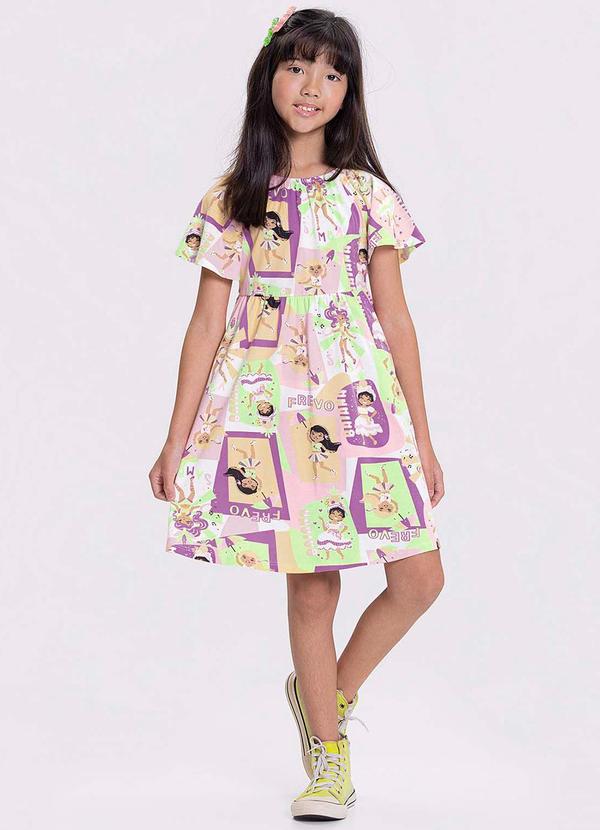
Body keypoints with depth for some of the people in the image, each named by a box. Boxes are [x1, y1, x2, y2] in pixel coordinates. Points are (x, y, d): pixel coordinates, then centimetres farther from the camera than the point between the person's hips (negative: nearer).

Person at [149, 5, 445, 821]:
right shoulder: (232, 201, 5)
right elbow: (207, 325, 5)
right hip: (273, 410, -1)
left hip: (362, 407, 1)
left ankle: (327, 696, 23)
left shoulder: (366, 194, 5)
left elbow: (397, 320, 5)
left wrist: (423, 441, 4)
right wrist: (176, 440, 2)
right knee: (312, 589, 4)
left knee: (419, 579, -4)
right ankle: (328, 756, 22)